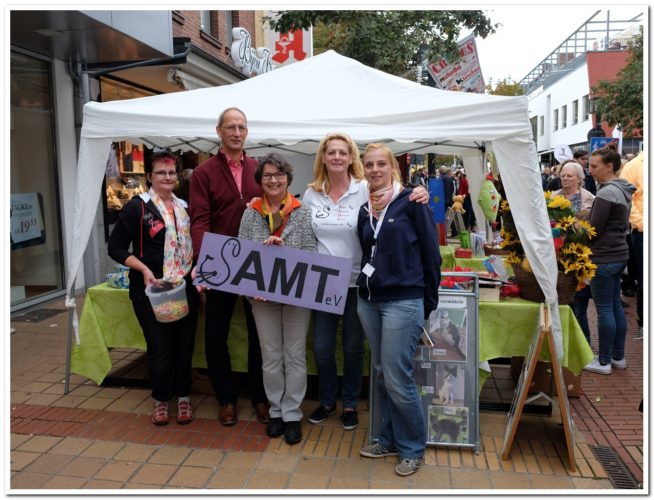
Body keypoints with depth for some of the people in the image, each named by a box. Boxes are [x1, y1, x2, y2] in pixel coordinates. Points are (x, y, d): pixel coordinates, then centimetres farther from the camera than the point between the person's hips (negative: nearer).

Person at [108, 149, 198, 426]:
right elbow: (116, 248, -6)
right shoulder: (137, 207, -5)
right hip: (151, 290, -4)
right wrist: (144, 269, -17)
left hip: (185, 288, 4)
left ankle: (183, 397, 27)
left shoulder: (184, 206, 11)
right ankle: (161, 399, 26)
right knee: (160, 348, 3)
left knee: (184, 346, 10)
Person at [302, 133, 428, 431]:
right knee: (322, 348, 11)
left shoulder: (366, 190, -9)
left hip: (357, 283, -3)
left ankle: (350, 404, 33)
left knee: (353, 348, 12)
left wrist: (419, 198, -32)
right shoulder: (311, 194, 3)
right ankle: (327, 401, 35)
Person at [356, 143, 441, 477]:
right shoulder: (364, 210, 12)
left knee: (397, 379, -5)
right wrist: (364, 285, 12)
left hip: (403, 302, -6)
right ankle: (389, 439, 30)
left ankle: (413, 448, 16)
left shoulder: (411, 202, -5)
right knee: (381, 375, 13)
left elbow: (431, 253, -4)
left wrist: (429, 302, -1)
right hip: (369, 301, 6)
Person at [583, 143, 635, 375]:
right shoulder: (623, 190, 13)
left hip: (604, 258, -10)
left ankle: (604, 362, 6)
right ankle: (618, 357, 25)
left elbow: (593, 230, -18)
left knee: (604, 309, -2)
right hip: (619, 254, 10)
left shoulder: (606, 193, -18)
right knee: (616, 305, 15)